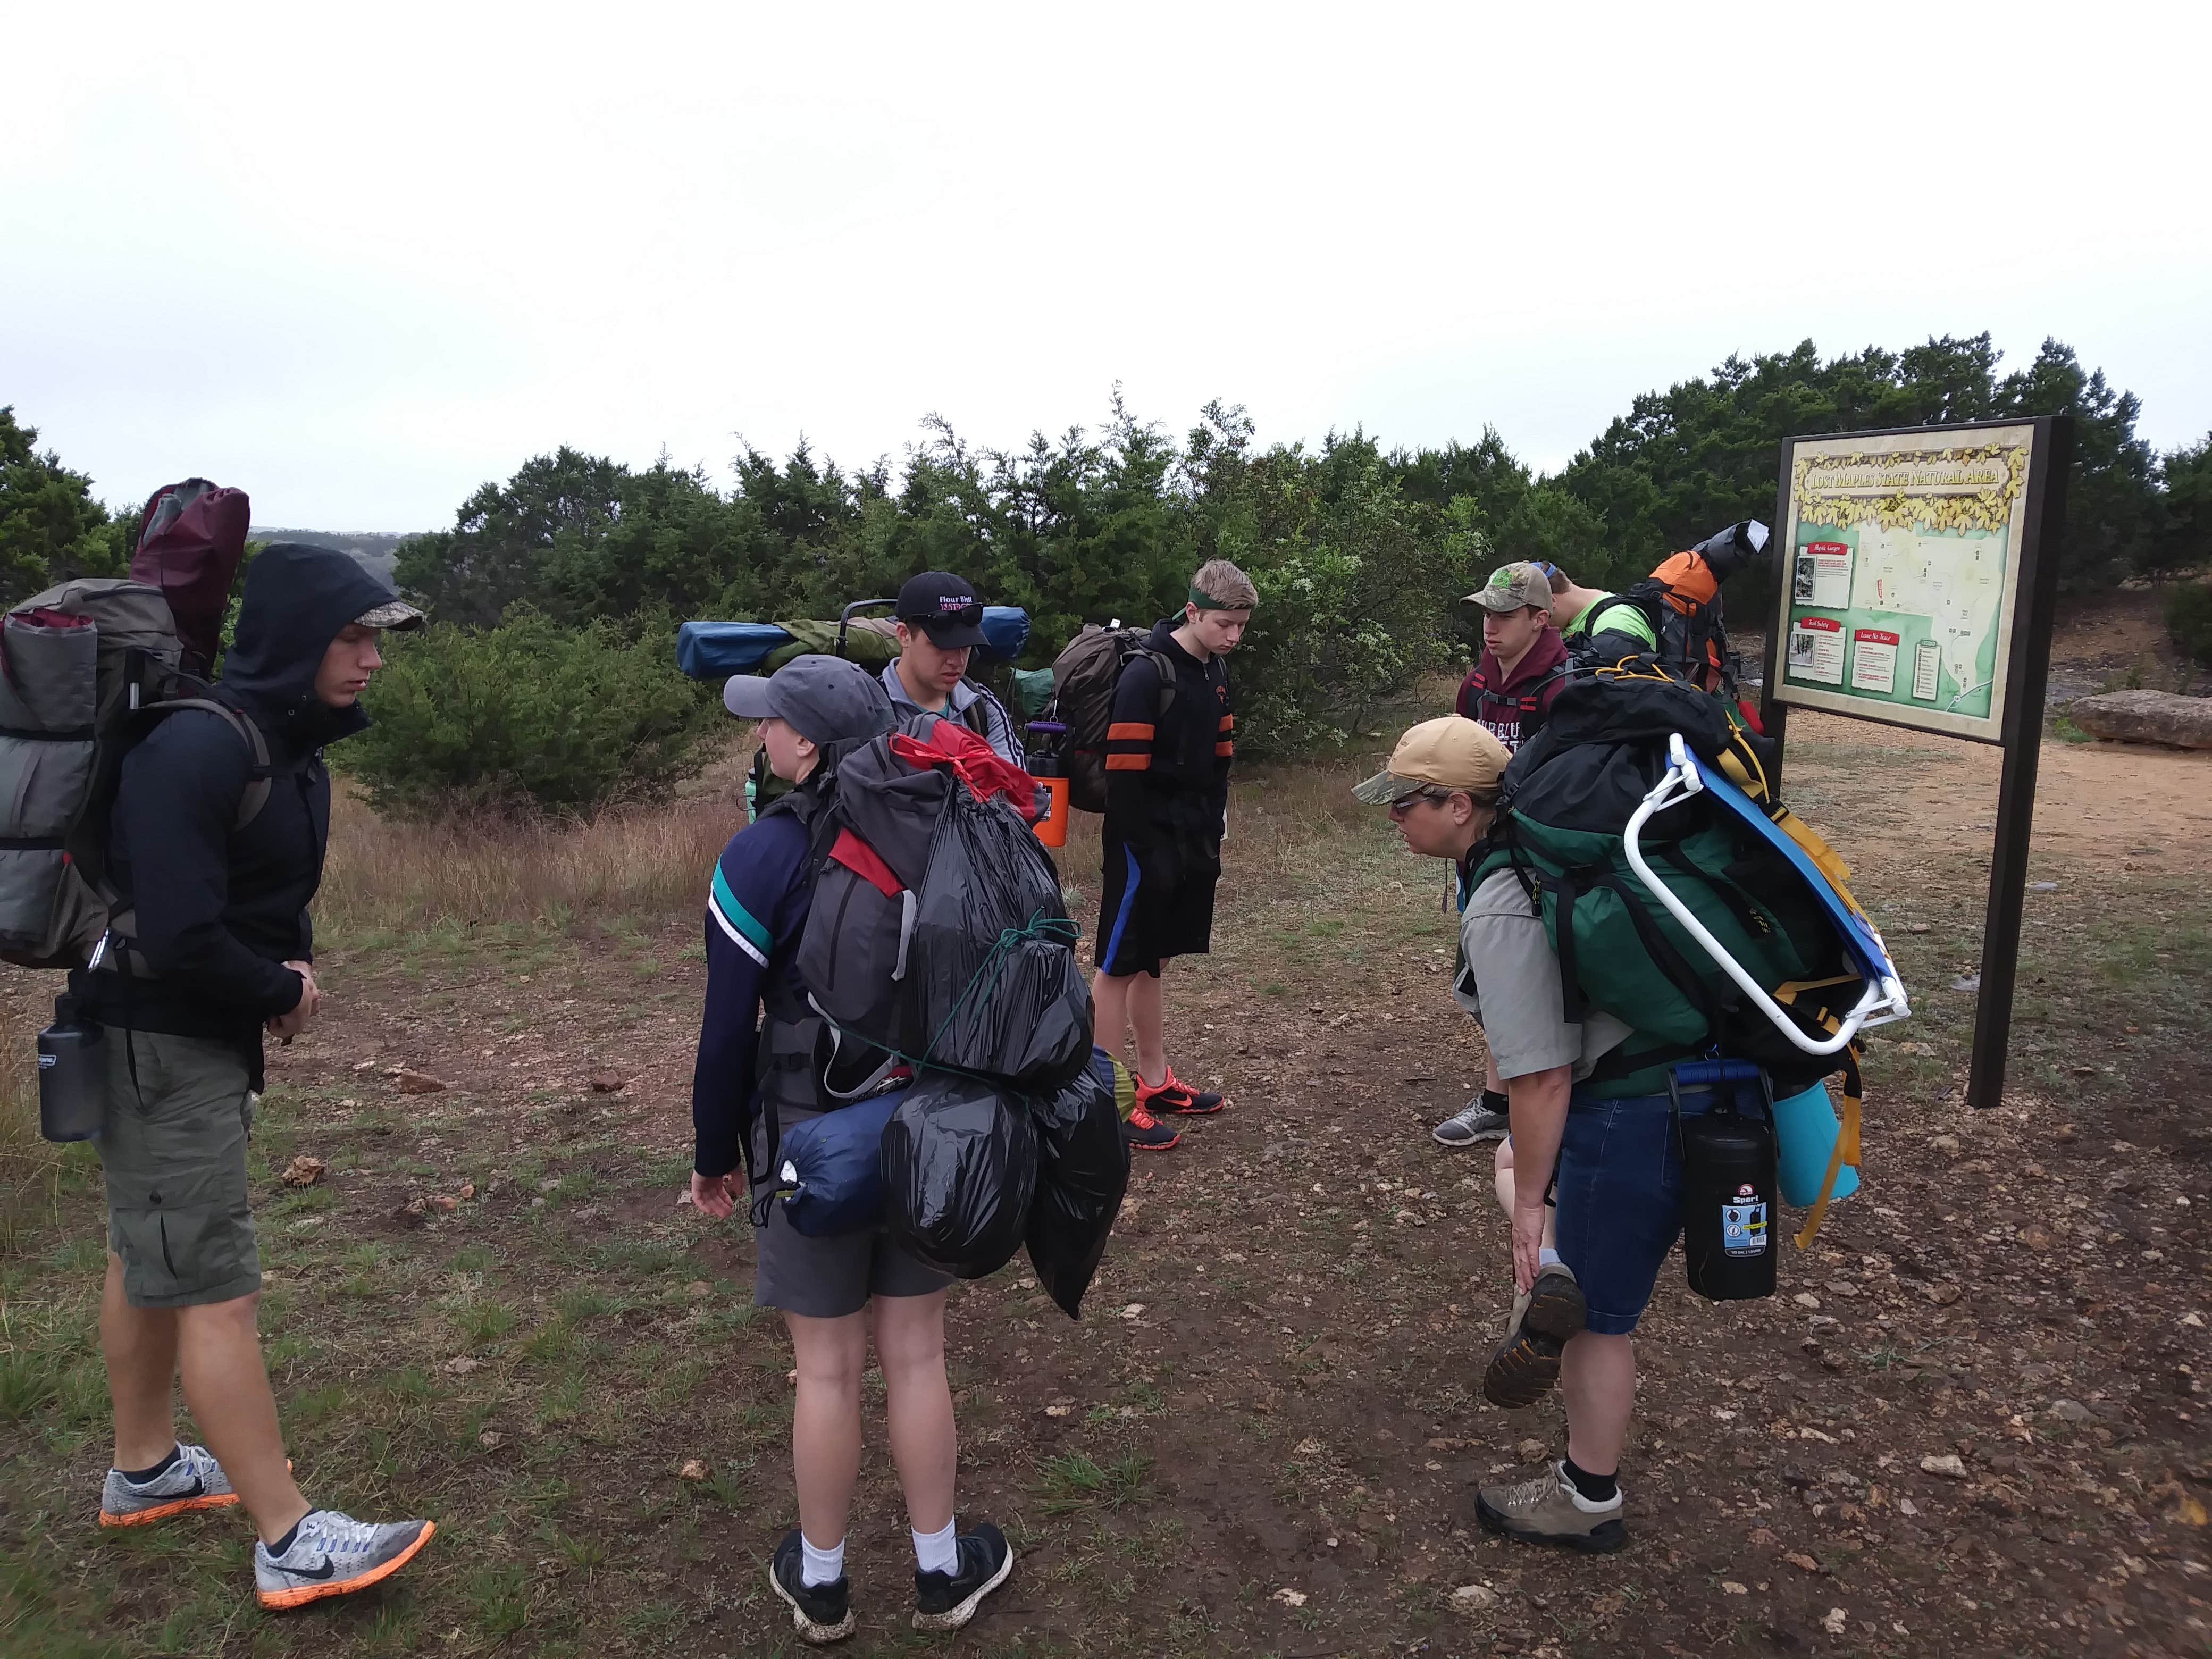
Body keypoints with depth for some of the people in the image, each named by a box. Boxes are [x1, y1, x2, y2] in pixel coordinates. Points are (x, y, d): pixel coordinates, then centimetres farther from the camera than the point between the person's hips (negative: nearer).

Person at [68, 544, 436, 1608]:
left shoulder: (287, 745, 6)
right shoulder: (198, 747, -25)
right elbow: (180, 937, -29)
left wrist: (291, 972, -1)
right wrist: (281, 992, -13)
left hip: (204, 1035, 10)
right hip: (163, 1046, -10)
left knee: (149, 1257, 22)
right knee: (213, 1286, -5)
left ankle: (142, 1472, 39)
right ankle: (288, 1543, 3)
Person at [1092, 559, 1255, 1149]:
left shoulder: (1216, 673, 9)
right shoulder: (1147, 674, -17)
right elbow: (1124, 774, -20)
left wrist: (1213, 825, 10)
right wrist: (1147, 851, -20)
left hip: (1190, 844, 8)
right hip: (1145, 843, -8)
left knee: (1151, 962, 17)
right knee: (1120, 966, -1)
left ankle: (1154, 1081, 27)